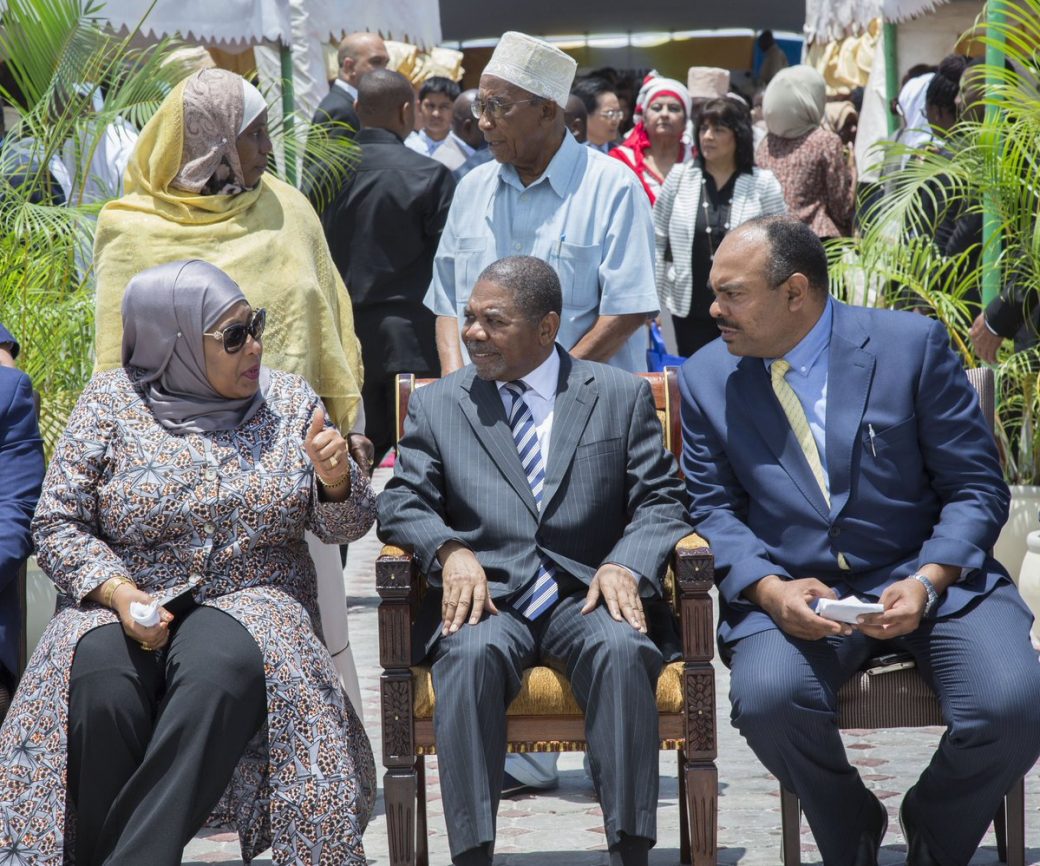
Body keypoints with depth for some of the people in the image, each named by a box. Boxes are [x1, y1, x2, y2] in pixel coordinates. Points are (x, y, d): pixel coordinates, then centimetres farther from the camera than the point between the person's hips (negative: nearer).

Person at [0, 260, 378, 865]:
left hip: (250, 604, 0)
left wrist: (336, 479, -15)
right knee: (99, 682, -35)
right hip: (125, 604, 0)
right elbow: (58, 522, 0)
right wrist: (118, 594, -17)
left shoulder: (289, 400, 9)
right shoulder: (111, 401, 3)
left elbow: (346, 524, 9)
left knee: (222, 665, -36)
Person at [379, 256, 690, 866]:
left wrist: (626, 565, -12)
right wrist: (450, 549, -13)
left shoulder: (622, 396, 14)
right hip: (486, 599, 0)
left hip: (587, 596, 0)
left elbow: (660, 501, 8)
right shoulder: (436, 405, 17)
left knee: (622, 649, -34)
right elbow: (401, 503, 8)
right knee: (473, 654, -34)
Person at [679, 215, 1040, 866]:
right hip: (793, 591, 1)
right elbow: (713, 509, 7)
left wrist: (927, 581, -18)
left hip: (927, 577, -1)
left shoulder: (913, 344, -2)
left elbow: (977, 488, -1)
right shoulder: (708, 380, 6)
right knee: (766, 698, -31)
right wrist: (770, 589, -14)